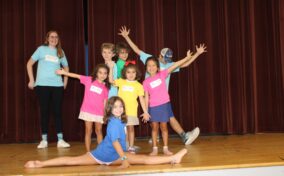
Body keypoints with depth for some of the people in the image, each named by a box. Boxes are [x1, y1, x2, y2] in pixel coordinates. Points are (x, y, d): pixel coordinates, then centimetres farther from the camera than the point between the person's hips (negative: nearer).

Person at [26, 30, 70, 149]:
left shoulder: (60, 52, 11)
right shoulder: (41, 49, 3)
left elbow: (66, 67, 23)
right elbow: (29, 64, 5)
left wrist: (65, 81, 13)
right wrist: (31, 80, -1)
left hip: (57, 85, 2)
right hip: (43, 85, -2)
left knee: (58, 112, 2)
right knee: (44, 112, 2)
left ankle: (60, 140, 5)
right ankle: (44, 140, 9)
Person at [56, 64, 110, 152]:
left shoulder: (105, 87, 2)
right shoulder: (89, 80, 0)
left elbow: (105, 101, 3)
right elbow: (77, 76, -2)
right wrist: (64, 72, -8)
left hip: (99, 112, 1)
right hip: (87, 111, -1)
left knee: (99, 131, 10)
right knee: (88, 131, 6)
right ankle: (88, 152, 11)